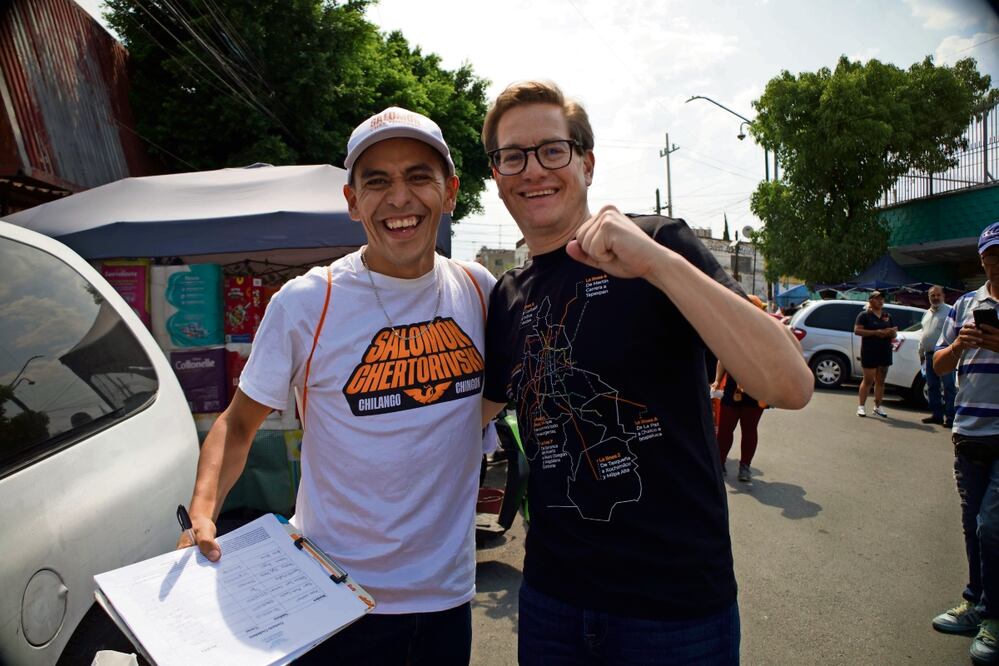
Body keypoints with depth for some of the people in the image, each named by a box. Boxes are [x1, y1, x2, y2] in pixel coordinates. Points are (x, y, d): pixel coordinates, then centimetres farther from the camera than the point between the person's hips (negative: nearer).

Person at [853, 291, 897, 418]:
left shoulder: (887, 316, 17)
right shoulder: (864, 315, -1)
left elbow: (893, 334, 23)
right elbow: (857, 330, -11)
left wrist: (892, 332, -2)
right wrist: (875, 332, -19)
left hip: (885, 352, 6)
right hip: (869, 352, -6)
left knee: (880, 380, 7)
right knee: (868, 380, -6)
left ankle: (878, 407, 14)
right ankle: (861, 406, 0)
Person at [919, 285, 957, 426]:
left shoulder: (950, 311, -5)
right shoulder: (927, 314, 19)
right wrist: (921, 352, 21)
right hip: (929, 355, 8)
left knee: (949, 387, -7)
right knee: (932, 386, 12)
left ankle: (950, 417, -6)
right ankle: (936, 414, 20)